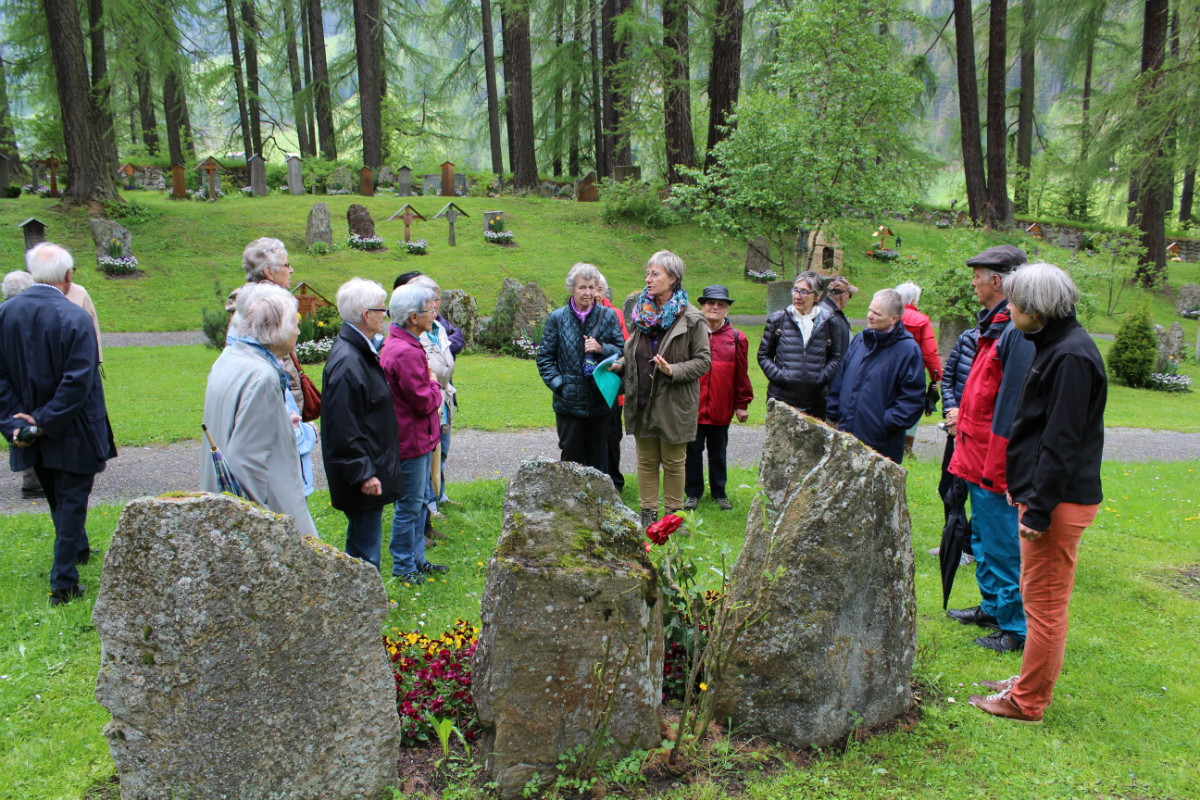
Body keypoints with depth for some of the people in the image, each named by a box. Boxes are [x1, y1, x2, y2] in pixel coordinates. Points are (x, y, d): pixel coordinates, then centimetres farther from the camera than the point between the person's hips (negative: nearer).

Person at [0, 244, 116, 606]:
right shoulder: (75, 318, -20)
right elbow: (77, 382, -23)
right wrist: (45, 422, -14)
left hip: (30, 433, 6)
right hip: (70, 433, -5)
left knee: (58, 500, 24)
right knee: (72, 502, 6)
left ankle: (77, 549, 47)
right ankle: (63, 583, 8)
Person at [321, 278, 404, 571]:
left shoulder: (359, 351, 10)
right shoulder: (347, 363, -23)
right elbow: (344, 429, -24)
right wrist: (364, 474, -21)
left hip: (371, 468, 11)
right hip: (364, 480, -11)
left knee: (359, 543, 21)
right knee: (366, 549, 0)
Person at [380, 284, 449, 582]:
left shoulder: (398, 343, 11)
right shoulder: (406, 353, -25)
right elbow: (424, 402, -23)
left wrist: (430, 387, 1)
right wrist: (435, 384, -6)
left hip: (420, 437, 11)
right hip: (412, 440, -11)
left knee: (419, 501, 20)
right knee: (409, 506, 3)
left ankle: (417, 558, 33)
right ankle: (403, 566, 18)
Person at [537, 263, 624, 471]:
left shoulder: (608, 316, 3)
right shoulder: (557, 318, 1)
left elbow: (623, 352, 5)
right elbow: (544, 358, 4)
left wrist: (602, 349, -14)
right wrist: (558, 384, -7)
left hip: (600, 401, 1)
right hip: (569, 402, -1)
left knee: (598, 457, 10)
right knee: (571, 456, 6)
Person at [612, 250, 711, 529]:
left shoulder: (691, 318, -10)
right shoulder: (642, 312, 8)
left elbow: (704, 360, -9)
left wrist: (673, 371, -22)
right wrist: (621, 364, 2)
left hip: (674, 402, -5)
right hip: (642, 400, 5)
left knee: (673, 462, 8)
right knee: (646, 460, 12)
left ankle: (673, 514, 22)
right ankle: (648, 513, 24)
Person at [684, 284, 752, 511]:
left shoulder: (736, 338, 3)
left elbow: (741, 374, 6)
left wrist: (742, 404, 7)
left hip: (721, 409, 1)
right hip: (692, 406, -1)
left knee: (718, 452, 14)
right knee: (693, 450, 8)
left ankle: (719, 492, 29)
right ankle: (693, 492, 22)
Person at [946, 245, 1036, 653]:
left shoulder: (1017, 332, -21)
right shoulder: (994, 326, 12)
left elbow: (1013, 404, -23)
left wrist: (996, 466, -23)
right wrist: (965, 414, 24)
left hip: (995, 462, -10)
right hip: (977, 455, 10)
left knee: (1002, 546, 0)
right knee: (983, 538, 22)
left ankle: (1017, 628, 13)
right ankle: (992, 607, 37)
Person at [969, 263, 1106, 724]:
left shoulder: (1071, 357, -19)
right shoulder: (1053, 346, 12)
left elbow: (1062, 442, -22)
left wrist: (1039, 509, -21)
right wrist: (1026, 490, 21)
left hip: (1060, 501, -10)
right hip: (1042, 491, 10)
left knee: (1045, 603, 1)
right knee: (1035, 595, 20)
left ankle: (1027, 703, 13)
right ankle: (1032, 682, 34)